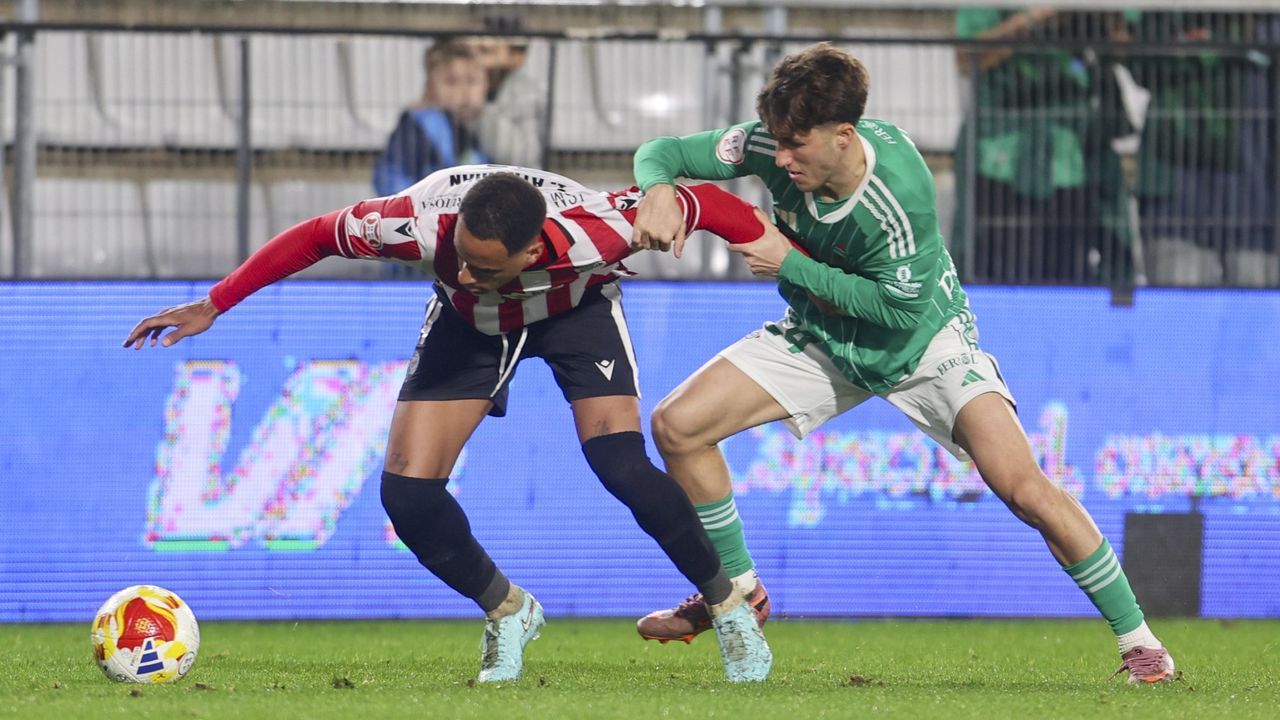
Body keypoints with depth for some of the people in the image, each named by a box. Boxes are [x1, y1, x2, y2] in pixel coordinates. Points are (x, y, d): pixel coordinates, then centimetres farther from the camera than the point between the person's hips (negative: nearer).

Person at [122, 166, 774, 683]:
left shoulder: (591, 230, -43)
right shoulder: (421, 224, -39)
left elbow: (698, 203, -27)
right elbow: (314, 236, -21)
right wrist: (212, 306, -18)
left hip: (577, 309, -2)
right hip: (472, 325, 2)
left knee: (621, 467, -24)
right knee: (407, 491, -12)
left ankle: (727, 605, 0)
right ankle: (506, 612, 15)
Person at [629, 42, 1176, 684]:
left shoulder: (899, 191, -36)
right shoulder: (770, 148, -23)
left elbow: (899, 307, -28)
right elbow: (662, 151, -12)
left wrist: (790, 264, -29)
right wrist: (659, 190, -36)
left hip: (923, 338, -5)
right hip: (823, 337, 5)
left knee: (1021, 487, -20)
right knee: (677, 426, -9)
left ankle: (1137, 639, -5)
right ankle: (737, 590, 13)